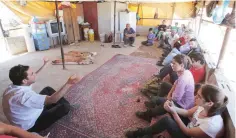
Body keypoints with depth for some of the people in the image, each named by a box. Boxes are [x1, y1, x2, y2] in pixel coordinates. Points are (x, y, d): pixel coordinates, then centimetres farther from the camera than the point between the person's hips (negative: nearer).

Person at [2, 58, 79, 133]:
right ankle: (65, 106, 20)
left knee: (48, 89, 9)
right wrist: (68, 84, -42)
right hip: (30, 126, -8)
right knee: (65, 107, -16)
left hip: (28, 114, 9)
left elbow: (33, 76, 9)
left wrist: (44, 64, 11)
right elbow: (53, 99, -40)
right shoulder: (24, 95, -39)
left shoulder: (13, 87, -9)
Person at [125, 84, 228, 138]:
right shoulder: (204, 107, -14)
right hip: (189, 129, 8)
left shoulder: (212, 124, -35)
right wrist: (174, 108, -19)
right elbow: (187, 113, 0)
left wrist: (173, 112, -25)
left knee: (166, 121, -26)